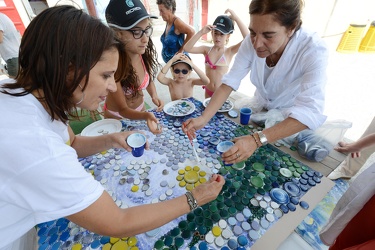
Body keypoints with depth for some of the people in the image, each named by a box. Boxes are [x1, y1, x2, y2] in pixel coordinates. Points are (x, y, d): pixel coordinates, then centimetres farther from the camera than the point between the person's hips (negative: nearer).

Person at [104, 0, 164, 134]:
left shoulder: (144, 53, -20)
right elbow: (122, 109, -29)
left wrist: (154, 96, -19)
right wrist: (145, 116, -48)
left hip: (140, 109, 4)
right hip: (117, 117, -4)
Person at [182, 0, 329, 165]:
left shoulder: (313, 51, -34)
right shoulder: (251, 42, -23)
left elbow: (309, 112, -41)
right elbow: (230, 81, -26)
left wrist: (257, 140, -54)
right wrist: (203, 118, -39)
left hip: (294, 121, -2)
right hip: (261, 108, 3)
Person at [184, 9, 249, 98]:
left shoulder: (229, 51, -8)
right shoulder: (206, 49, -1)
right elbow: (187, 48, -13)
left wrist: (236, 18, -23)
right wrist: (201, 32, -22)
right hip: (208, 91, 3)